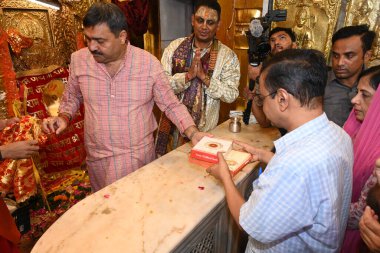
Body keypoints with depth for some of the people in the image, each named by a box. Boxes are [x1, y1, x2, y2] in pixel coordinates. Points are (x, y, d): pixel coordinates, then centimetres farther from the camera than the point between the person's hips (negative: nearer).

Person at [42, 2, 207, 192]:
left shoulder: (149, 63, -12)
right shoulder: (79, 60, -6)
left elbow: (171, 104, -5)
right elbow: (71, 97, 12)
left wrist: (193, 133, -16)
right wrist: (63, 117, -7)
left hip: (140, 154, -2)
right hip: (98, 156, 2)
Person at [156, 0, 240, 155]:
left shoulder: (228, 56, -5)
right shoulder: (175, 47, -1)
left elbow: (231, 95, -12)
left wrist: (204, 76, -23)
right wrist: (188, 75, -23)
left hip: (204, 130, -1)